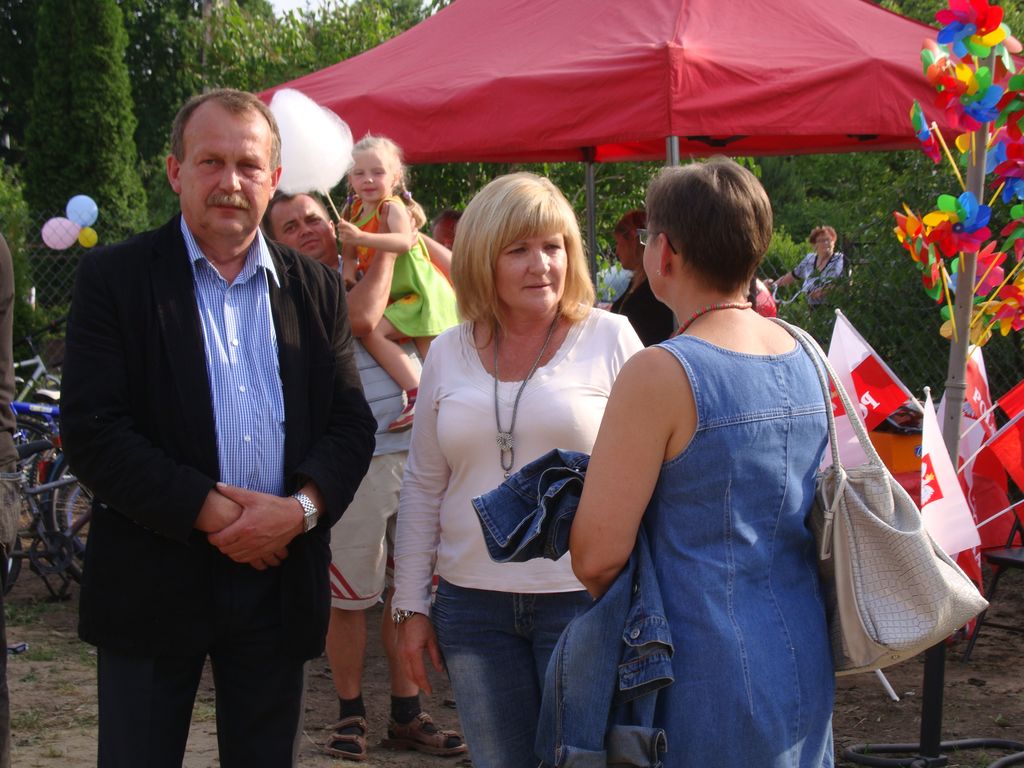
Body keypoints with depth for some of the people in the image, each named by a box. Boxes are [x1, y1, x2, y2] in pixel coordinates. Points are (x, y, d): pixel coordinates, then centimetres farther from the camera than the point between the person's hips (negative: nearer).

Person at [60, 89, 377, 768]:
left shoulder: (317, 290, 10)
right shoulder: (114, 278, -2)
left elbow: (352, 423, 7)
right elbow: (92, 431, -10)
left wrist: (301, 507, -13)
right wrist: (208, 511, -16)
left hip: (279, 578, 3)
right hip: (153, 580, -3)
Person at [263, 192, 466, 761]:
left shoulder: (365, 269, 15)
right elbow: (361, 318, -21)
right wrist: (389, 245, -9)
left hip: (416, 452, 6)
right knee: (349, 595, 2)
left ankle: (407, 714, 21)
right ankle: (351, 715, 17)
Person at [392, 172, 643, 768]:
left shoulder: (610, 339, -3)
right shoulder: (449, 353, 7)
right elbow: (424, 488, 13)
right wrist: (411, 605, 11)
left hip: (585, 599, -3)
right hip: (473, 603, 3)